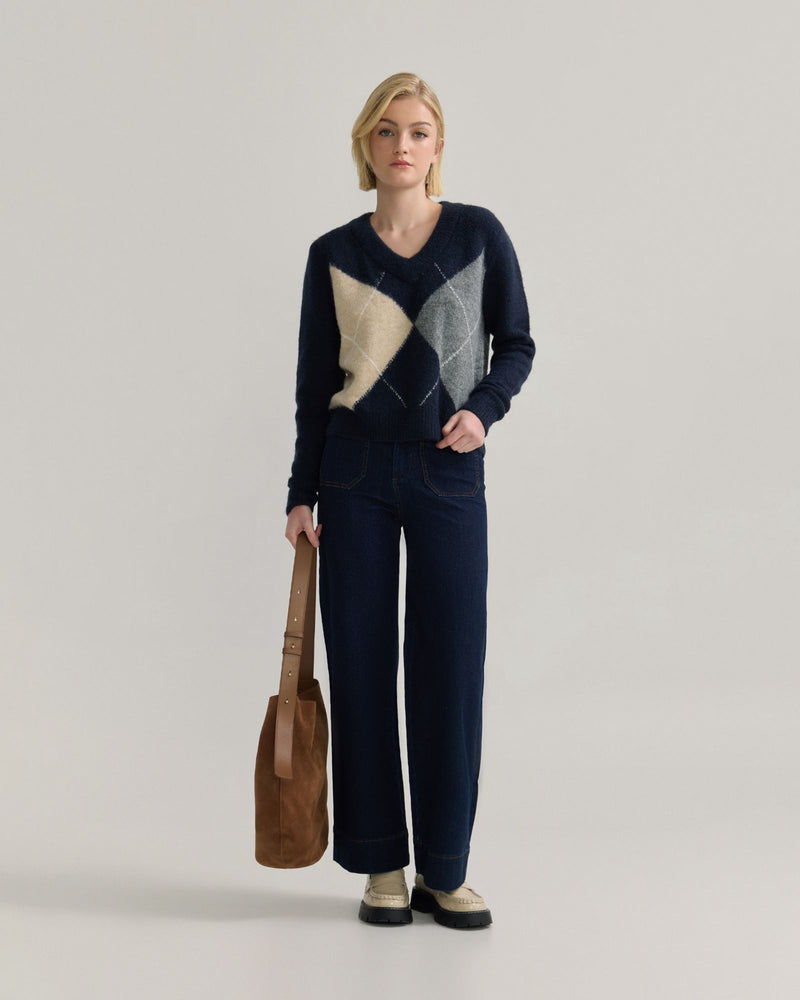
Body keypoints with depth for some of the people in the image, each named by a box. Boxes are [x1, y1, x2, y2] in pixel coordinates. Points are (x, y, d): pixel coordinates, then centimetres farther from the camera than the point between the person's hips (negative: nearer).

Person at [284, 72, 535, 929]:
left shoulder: (478, 233, 2)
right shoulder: (334, 254, 4)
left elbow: (517, 343, 8)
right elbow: (313, 383, 7)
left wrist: (483, 408, -12)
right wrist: (301, 493, 4)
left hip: (448, 473, -1)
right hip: (356, 473, 1)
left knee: (450, 667, 0)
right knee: (361, 664, 3)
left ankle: (444, 870, 14)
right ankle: (381, 865, 16)